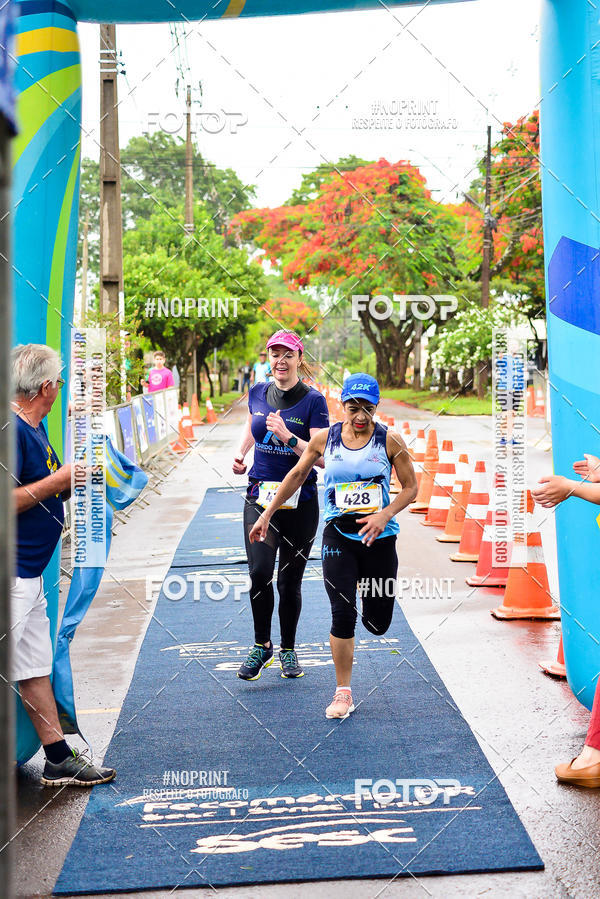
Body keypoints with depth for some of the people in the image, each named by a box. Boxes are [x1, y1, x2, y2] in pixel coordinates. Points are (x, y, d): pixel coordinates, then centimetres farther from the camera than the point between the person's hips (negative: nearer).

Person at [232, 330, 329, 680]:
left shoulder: (313, 400, -8)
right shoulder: (258, 392, 5)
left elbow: (321, 458, -14)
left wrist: (287, 436, -25)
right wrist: (240, 455, 15)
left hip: (300, 502, -2)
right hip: (260, 497, 2)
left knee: (290, 580, 6)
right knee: (260, 573, -13)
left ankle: (288, 651, 26)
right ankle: (262, 645, 9)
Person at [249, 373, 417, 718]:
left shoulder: (390, 440, -5)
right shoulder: (325, 439, 0)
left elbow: (411, 487, 1)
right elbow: (298, 474, 14)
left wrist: (385, 515, -16)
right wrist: (268, 513, 16)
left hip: (380, 538, 0)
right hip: (339, 536, 0)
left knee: (378, 623, 8)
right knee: (343, 615, -9)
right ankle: (343, 692, 6)